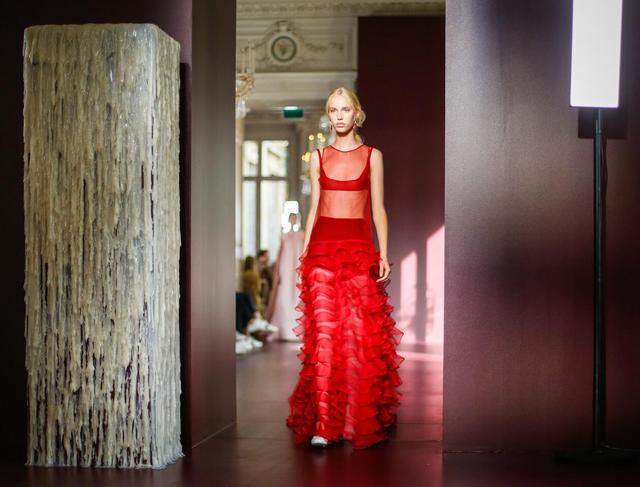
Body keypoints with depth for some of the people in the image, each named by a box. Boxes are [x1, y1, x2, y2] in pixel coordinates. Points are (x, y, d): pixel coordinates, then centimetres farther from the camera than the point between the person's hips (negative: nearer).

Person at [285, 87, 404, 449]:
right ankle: (323, 423, -5)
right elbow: (314, 206, 13)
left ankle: (362, 421, 4)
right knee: (324, 332, -5)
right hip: (323, 246, 1)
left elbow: (378, 208, 5)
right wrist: (304, 251, 6)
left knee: (362, 334, -5)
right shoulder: (319, 156, 12)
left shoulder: (372, 156, 7)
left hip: (359, 247, -1)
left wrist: (384, 253, -3)